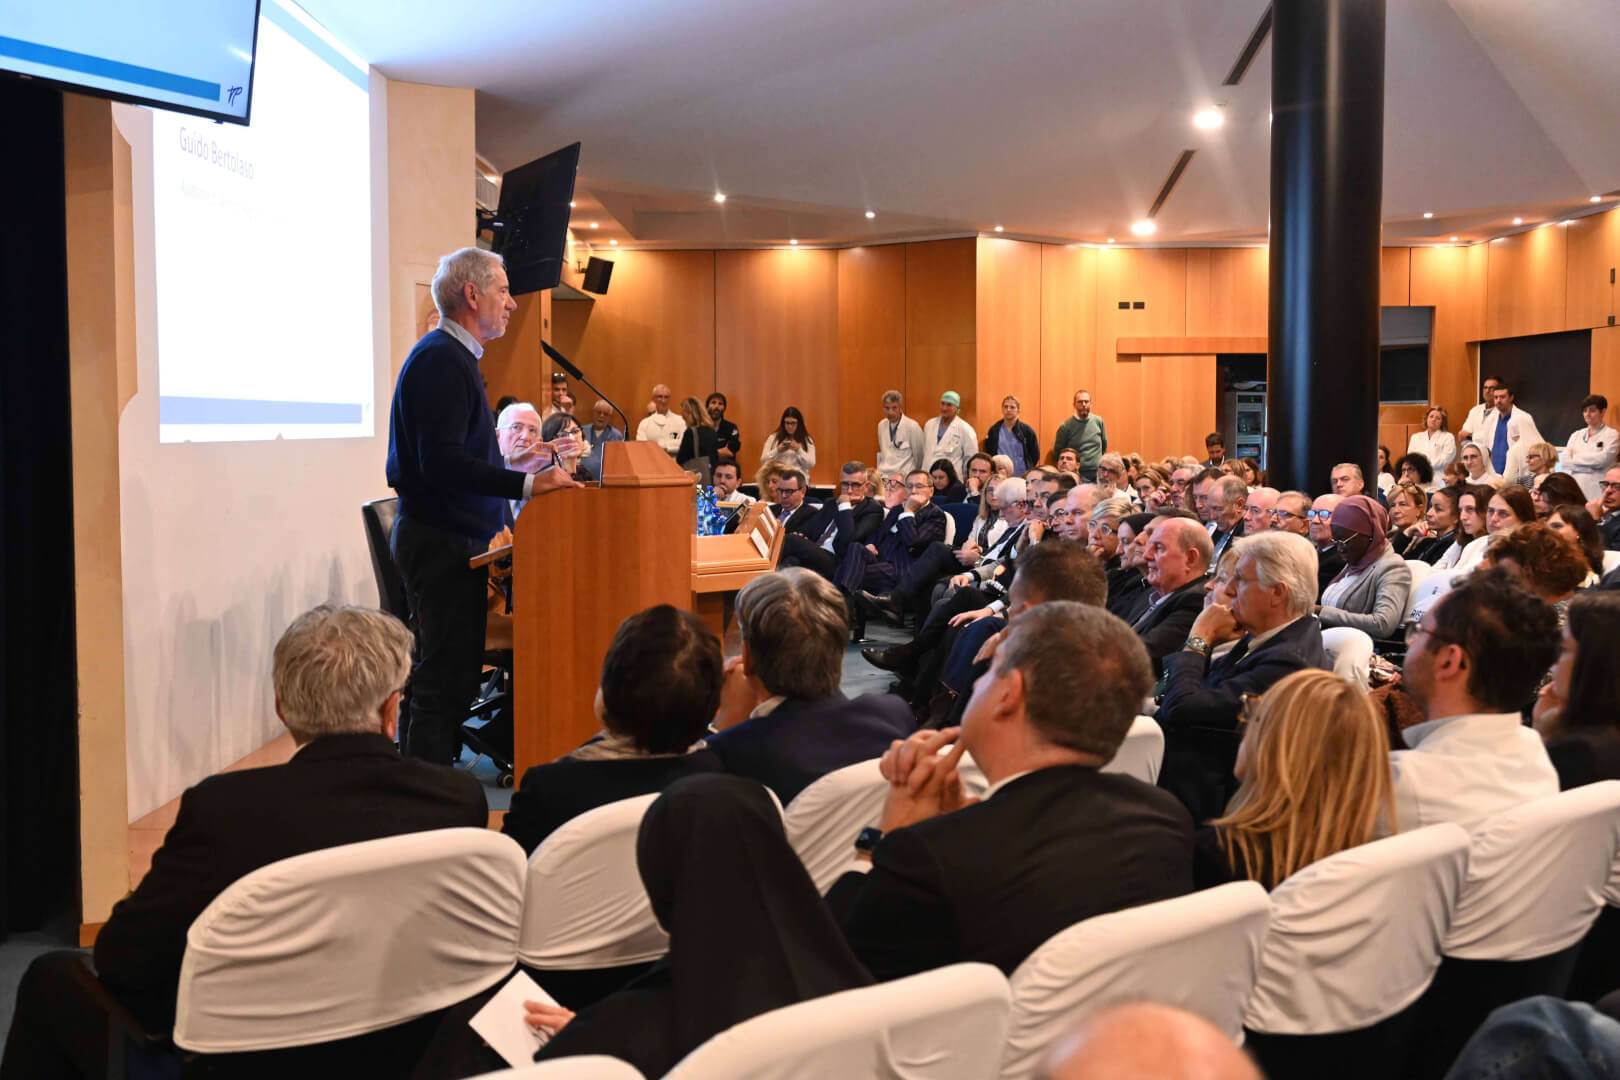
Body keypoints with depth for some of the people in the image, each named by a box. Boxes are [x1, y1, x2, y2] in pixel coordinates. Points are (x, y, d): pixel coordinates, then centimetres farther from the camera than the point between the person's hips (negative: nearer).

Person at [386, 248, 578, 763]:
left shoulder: (450, 356, 18)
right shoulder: (442, 359, -15)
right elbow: (441, 463, -26)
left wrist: (515, 469, 19)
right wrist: (525, 485, -31)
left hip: (444, 539, 11)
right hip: (444, 542, -11)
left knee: (438, 676, 14)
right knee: (447, 680, -9)